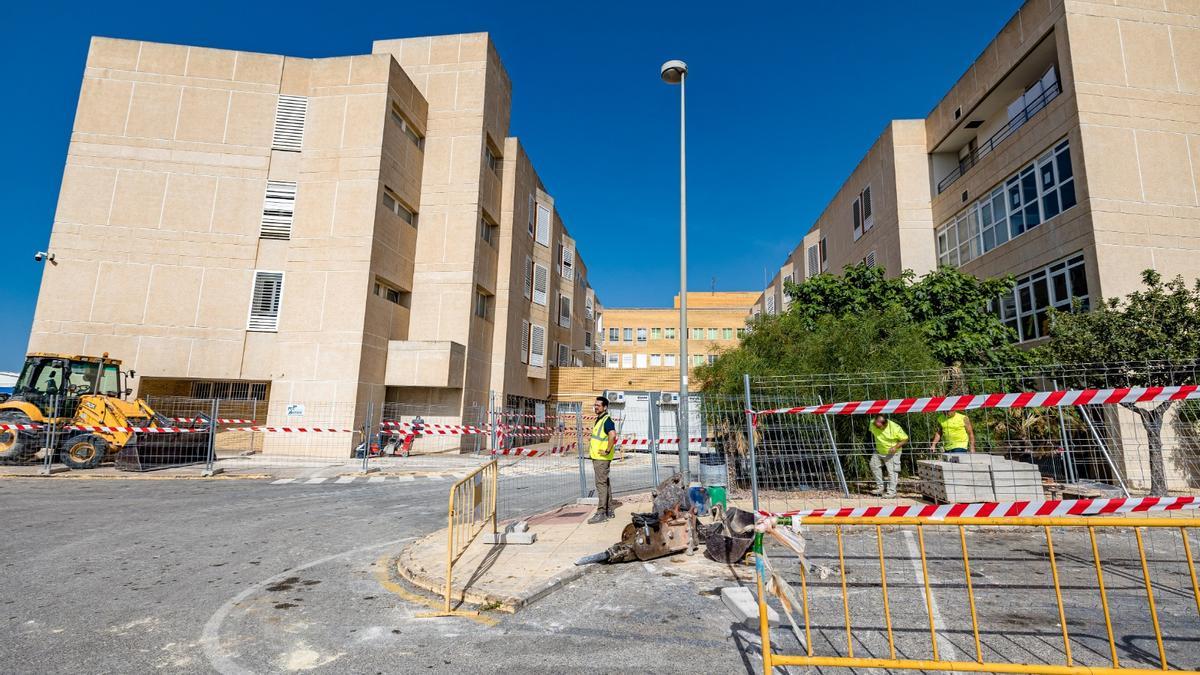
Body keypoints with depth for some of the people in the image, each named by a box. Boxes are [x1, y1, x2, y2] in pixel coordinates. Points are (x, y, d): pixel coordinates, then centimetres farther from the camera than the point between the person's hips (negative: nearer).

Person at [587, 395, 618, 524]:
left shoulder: (606, 420, -16)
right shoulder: (599, 419, 16)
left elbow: (612, 434, -33)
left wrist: (608, 450, -27)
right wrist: (592, 440, 18)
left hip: (602, 458, -10)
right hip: (597, 457, 10)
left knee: (601, 483, -8)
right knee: (605, 483, 14)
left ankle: (601, 513, -4)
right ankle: (609, 511, 22)